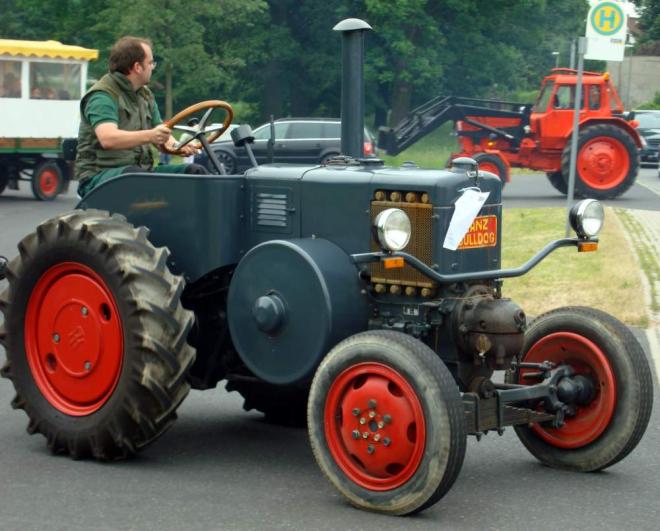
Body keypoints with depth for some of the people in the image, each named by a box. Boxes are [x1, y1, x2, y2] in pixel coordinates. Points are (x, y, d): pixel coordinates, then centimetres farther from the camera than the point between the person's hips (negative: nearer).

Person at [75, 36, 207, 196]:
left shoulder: (145, 94, 17)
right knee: (131, 174, -40)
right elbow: (108, 138, -28)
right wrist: (149, 136, -43)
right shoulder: (102, 96, -11)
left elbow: (162, 134, 17)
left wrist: (175, 145, -8)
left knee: (196, 171, -12)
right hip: (98, 176, -7)